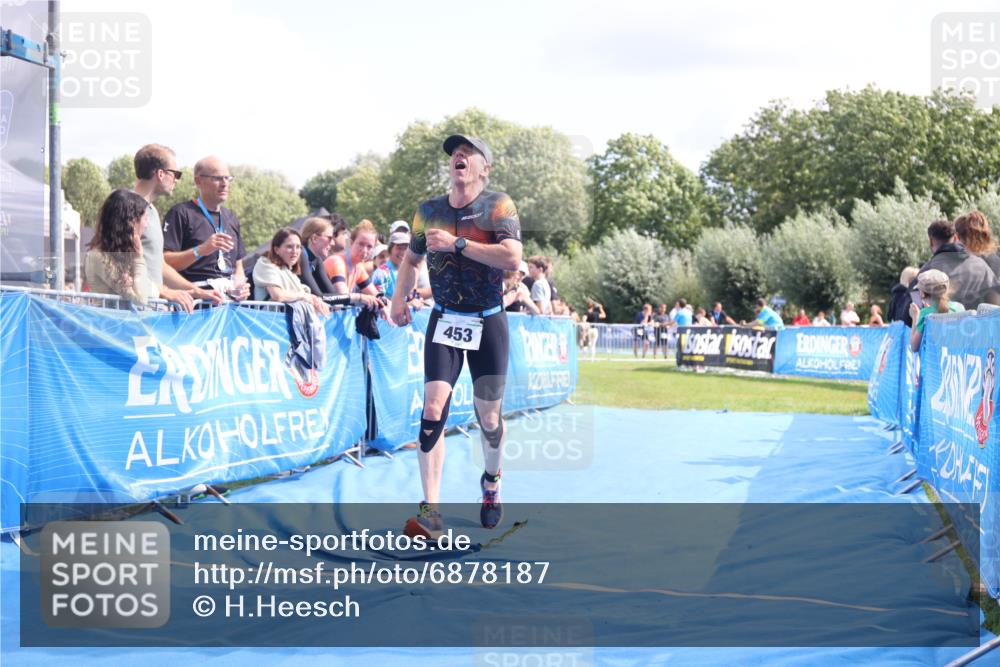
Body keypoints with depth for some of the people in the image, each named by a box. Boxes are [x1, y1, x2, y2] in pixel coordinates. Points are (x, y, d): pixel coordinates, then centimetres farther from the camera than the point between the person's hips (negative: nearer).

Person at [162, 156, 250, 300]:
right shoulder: (181, 213, 0)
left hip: (230, 297, 5)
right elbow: (165, 262, -10)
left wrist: (240, 286, 6)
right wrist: (201, 250, -22)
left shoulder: (231, 218, 22)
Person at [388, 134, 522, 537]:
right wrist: (399, 297, 8)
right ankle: (430, 510, -16)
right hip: (444, 323, 2)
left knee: (488, 417, 5)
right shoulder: (429, 211, 5)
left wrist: (457, 243, -24)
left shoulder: (497, 205, -8)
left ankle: (491, 481, 37)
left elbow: (512, 258, -23)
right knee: (434, 408, -14)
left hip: (488, 324, -2)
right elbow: (412, 260, 22)